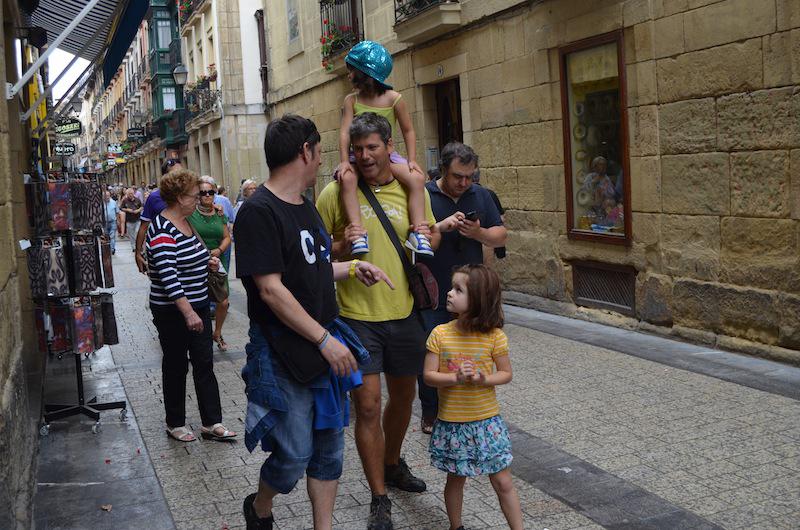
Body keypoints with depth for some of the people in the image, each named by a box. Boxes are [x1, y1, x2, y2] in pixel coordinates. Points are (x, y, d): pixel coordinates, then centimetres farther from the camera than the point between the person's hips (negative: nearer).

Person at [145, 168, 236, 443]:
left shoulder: (185, 223, 9)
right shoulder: (162, 230, -20)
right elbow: (168, 276, -27)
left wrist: (207, 262, 7)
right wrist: (188, 313, -31)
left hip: (198, 305, 8)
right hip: (173, 311, -8)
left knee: (204, 364, 8)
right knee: (176, 366, 6)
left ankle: (212, 423, 14)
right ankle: (175, 424, 22)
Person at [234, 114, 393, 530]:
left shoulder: (305, 207, 12)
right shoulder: (258, 211, -17)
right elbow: (271, 290, -22)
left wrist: (352, 269, 10)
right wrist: (324, 340, -20)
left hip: (325, 346, 8)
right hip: (283, 355, -8)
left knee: (329, 447, 13)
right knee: (295, 454, 2)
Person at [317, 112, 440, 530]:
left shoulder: (412, 190, 3)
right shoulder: (335, 193, -5)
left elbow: (434, 235, 15)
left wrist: (427, 239, -8)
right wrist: (341, 248, -21)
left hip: (404, 311, 4)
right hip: (357, 316, -4)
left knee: (403, 396, 19)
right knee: (367, 405, -5)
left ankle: (392, 464, 45)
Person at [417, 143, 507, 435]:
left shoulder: (481, 196, 7)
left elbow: (501, 236, 6)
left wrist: (479, 233, -14)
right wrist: (441, 227, -25)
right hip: (433, 295, -3)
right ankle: (430, 412, 20)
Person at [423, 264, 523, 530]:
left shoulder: (494, 336, -10)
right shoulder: (440, 334, -8)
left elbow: (506, 373, -2)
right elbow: (429, 375, -8)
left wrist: (484, 379, -21)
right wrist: (456, 378, -25)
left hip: (487, 421, -1)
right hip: (451, 421, 1)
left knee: (502, 481, 8)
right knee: (455, 479, 17)